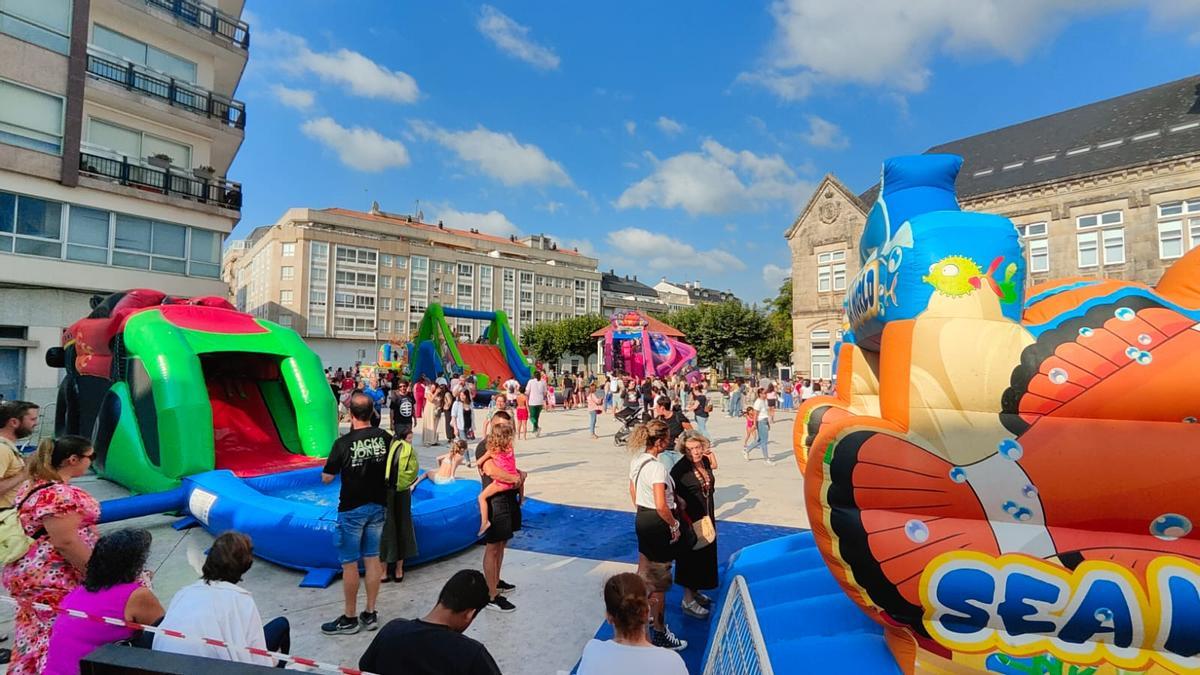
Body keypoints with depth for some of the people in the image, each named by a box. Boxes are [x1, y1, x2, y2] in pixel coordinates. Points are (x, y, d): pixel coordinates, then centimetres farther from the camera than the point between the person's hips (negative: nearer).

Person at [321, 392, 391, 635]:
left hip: (352, 509, -4)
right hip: (377, 506, 4)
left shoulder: (344, 443, -18)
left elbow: (326, 478, -8)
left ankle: (350, 619, 19)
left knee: (349, 563, 8)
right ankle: (370, 614, 22)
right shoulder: (386, 438, -6)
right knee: (372, 559, 12)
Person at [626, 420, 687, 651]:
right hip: (657, 523, -9)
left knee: (644, 571, 25)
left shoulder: (636, 461, 2)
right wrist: (674, 525, -14)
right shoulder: (657, 467, -25)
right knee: (659, 580, 5)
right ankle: (659, 632, 18)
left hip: (641, 519, 9)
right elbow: (661, 506, -28)